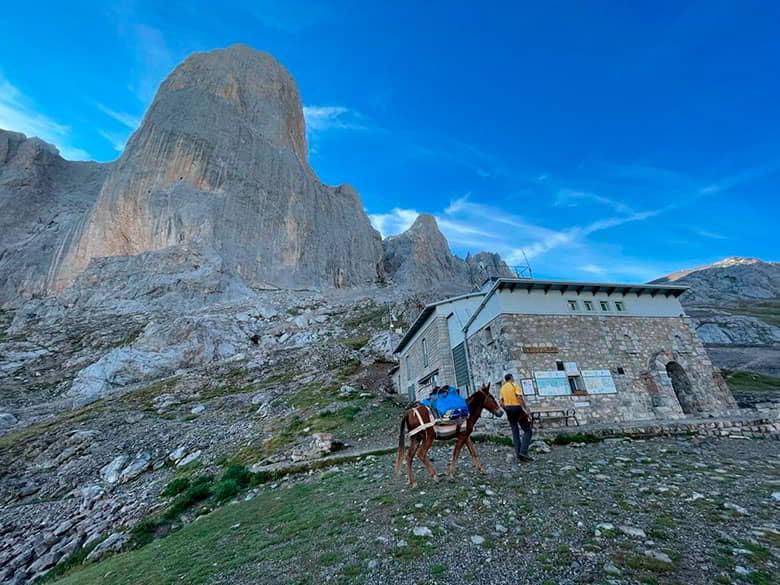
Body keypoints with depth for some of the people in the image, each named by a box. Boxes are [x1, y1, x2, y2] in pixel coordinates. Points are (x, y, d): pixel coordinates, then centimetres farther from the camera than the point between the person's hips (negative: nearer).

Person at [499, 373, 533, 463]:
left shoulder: (503, 387, 13)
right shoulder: (515, 385, -5)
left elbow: (501, 402, 11)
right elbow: (520, 398, -17)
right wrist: (526, 410, -14)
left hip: (508, 410, 6)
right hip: (517, 408, -6)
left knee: (515, 432, 10)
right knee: (528, 430, 3)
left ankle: (519, 455, 10)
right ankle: (523, 452, -9)